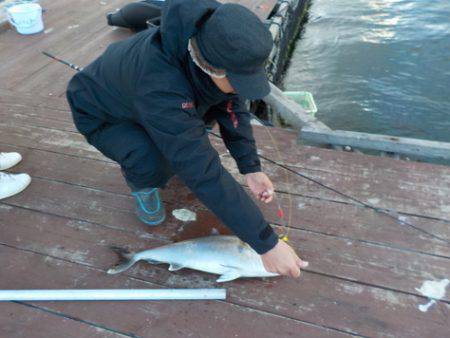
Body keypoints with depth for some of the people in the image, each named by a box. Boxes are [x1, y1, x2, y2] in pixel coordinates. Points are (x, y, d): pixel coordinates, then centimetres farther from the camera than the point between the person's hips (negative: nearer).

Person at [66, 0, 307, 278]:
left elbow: (234, 106, -11)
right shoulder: (159, 84, -45)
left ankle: (170, 154, 7)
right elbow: (205, 174, -45)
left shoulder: (213, 41, -25)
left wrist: (251, 168, -20)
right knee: (153, 165, -35)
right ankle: (141, 183, 2)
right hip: (102, 116, -6)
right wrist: (266, 243, -40)